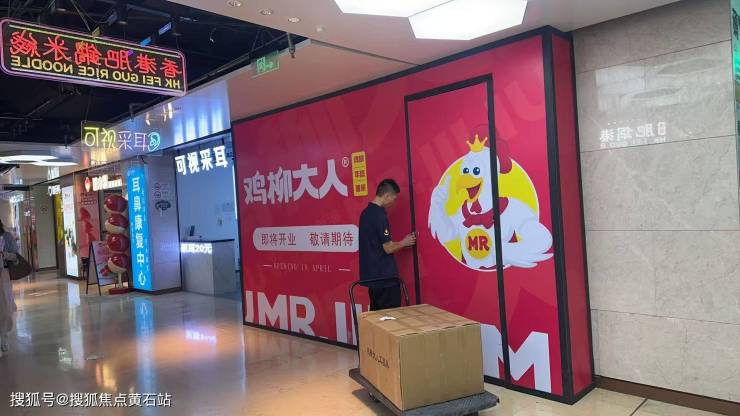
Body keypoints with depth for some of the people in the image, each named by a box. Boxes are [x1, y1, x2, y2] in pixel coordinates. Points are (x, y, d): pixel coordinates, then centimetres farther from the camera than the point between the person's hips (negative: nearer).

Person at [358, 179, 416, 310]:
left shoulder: (366, 212, 8)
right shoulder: (380, 215, -19)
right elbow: (388, 248, -19)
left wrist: (399, 244, 18)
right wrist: (404, 243, 0)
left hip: (371, 274, 9)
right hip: (385, 276, -9)